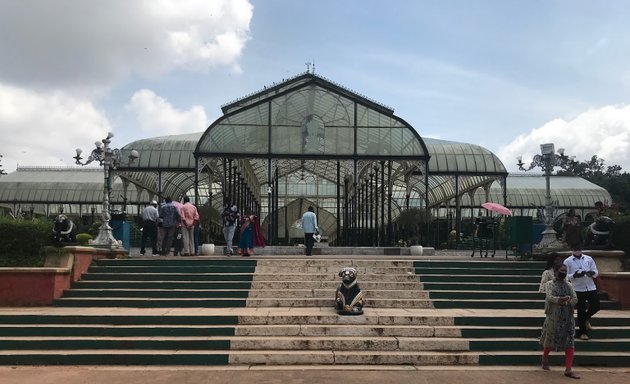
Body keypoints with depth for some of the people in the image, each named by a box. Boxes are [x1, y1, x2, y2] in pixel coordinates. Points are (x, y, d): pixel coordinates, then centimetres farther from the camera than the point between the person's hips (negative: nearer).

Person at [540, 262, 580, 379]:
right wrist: (560, 299, -35)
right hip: (554, 317, -3)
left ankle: (568, 369, -5)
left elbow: (575, 299, -1)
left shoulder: (569, 285, 10)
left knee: (570, 343, -5)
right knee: (550, 340, 9)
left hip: (568, 317, 3)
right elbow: (550, 297, -17)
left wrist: (567, 302, -22)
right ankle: (545, 359, 36)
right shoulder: (550, 284, -1)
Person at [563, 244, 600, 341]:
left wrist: (592, 273, -17)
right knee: (581, 311, 3)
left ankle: (586, 319, 34)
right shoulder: (567, 261, -1)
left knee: (596, 306, 3)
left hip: (591, 287, 3)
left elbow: (596, 272, 7)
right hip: (578, 289, -3)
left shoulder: (589, 259, 7)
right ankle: (582, 332, 18)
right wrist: (574, 275, -23)